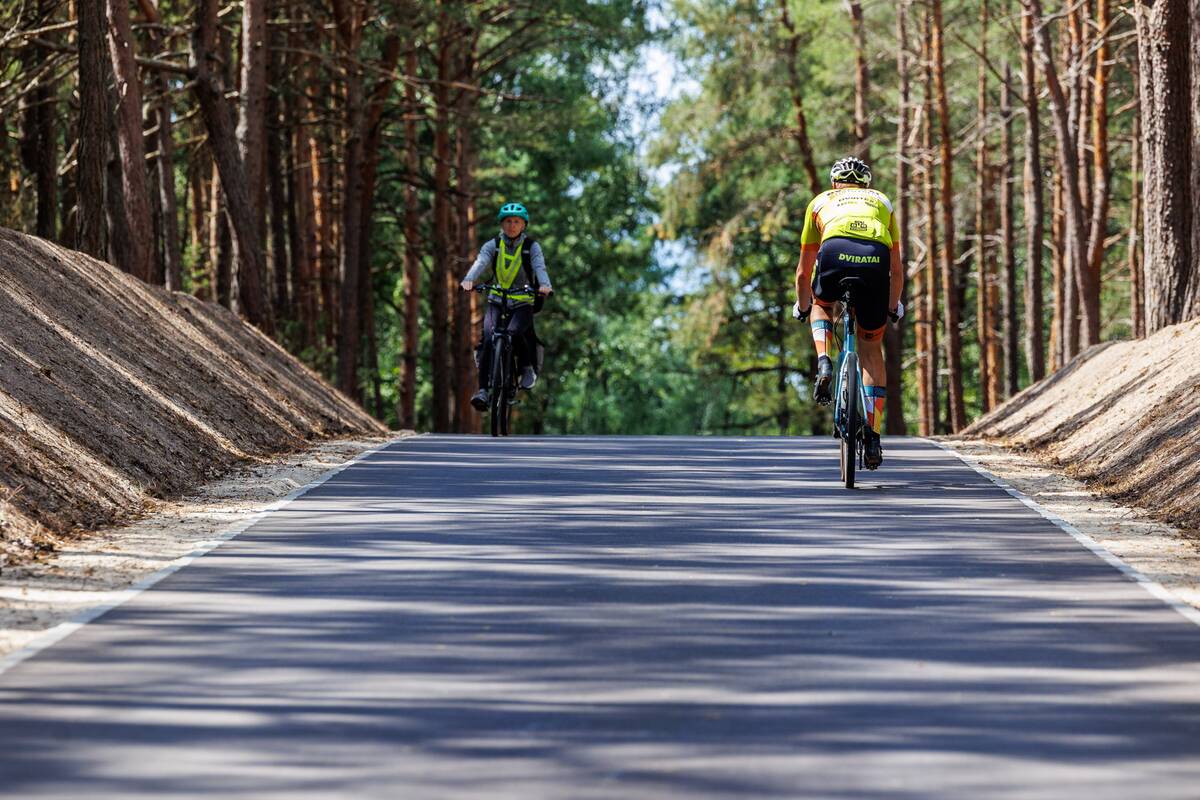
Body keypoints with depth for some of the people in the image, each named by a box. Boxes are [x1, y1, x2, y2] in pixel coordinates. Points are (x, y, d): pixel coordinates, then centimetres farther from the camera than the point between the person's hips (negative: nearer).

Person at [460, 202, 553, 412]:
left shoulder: (531, 246, 2)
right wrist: (469, 280, -38)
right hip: (497, 302, 1)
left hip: (522, 303, -1)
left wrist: (544, 285, -39)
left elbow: (539, 266, -16)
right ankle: (483, 390, -24)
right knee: (489, 340, -22)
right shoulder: (493, 245, 4)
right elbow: (480, 262, -16)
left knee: (515, 333, -31)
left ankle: (527, 368, -4)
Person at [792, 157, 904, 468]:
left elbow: (803, 272, 41)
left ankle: (823, 364, 8)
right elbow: (897, 270, 40)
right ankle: (873, 437, 11)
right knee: (871, 348, 17)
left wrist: (802, 307, 57)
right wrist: (894, 307, 56)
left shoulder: (821, 201, 36)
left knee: (821, 303, 36)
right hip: (877, 259, 1)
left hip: (836, 251, -1)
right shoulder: (881, 201, 38)